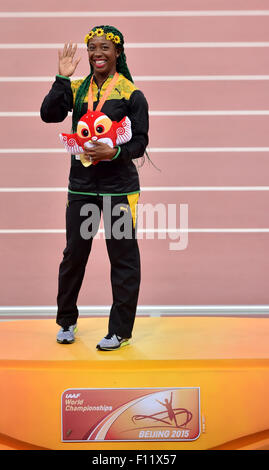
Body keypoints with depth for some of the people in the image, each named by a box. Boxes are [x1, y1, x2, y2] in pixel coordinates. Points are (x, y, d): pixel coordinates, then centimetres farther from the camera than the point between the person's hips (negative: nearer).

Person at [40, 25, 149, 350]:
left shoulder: (131, 94, -1)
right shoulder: (76, 89, 8)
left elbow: (140, 141, -3)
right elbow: (49, 114, -7)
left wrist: (115, 152, -20)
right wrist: (62, 78, -13)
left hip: (119, 185, -3)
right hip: (81, 183, 3)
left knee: (123, 256, 2)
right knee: (74, 252, 11)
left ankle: (120, 330, 14)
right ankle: (66, 321, 29)